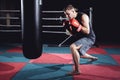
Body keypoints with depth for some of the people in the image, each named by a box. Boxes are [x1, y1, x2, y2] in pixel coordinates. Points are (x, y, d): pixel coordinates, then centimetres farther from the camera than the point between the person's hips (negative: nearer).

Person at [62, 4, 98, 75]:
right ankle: (93, 58, 57)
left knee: (72, 47, -31)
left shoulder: (83, 16, -20)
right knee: (78, 54, 28)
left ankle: (77, 70, -21)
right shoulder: (71, 20, 1)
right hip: (81, 38, 9)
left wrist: (78, 26, -34)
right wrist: (68, 28, -10)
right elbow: (73, 34, 6)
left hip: (89, 38, -9)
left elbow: (87, 31, -24)